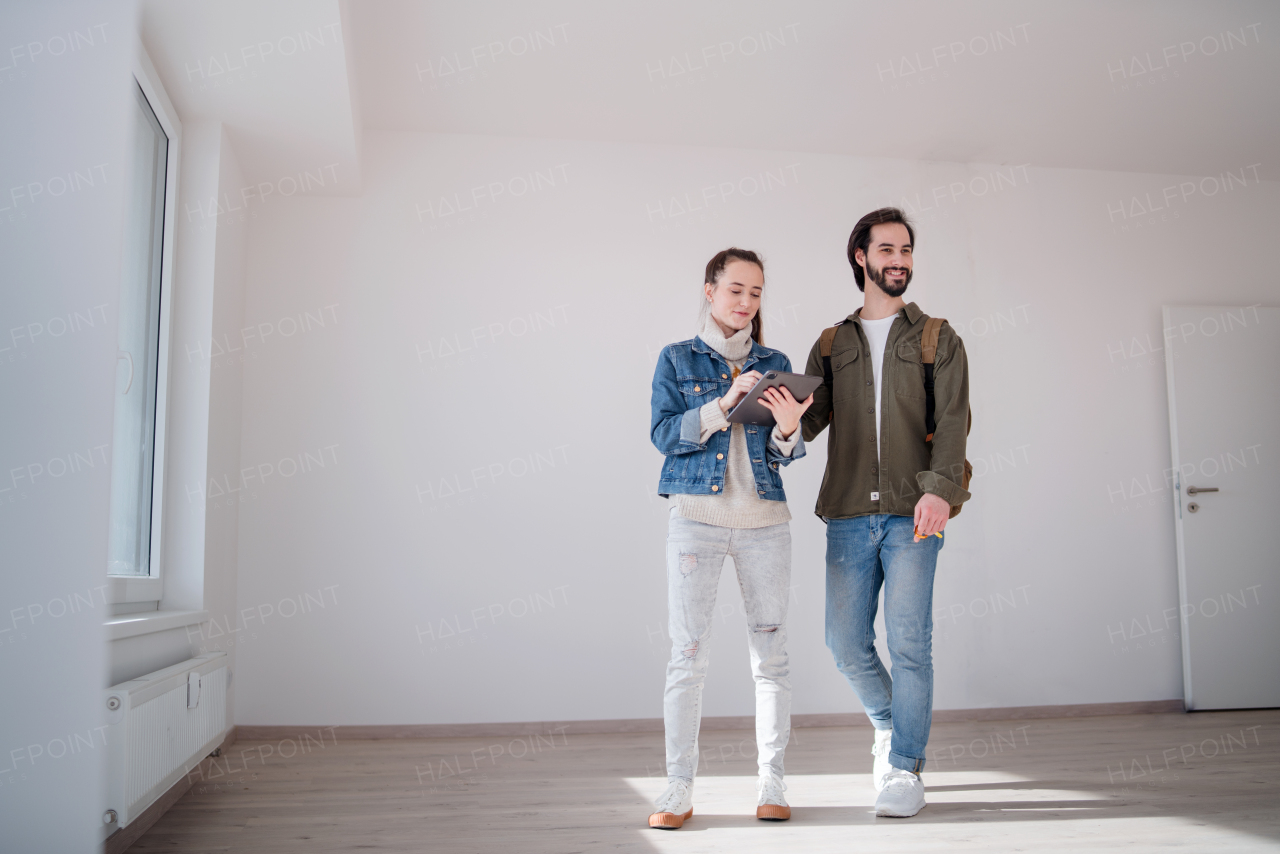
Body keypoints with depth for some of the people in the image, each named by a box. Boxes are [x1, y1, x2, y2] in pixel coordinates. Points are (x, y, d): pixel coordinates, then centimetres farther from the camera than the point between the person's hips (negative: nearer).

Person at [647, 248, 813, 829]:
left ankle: (772, 785, 14)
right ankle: (679, 790, 5)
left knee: (771, 652, 3)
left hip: (764, 519, 2)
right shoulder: (677, 360, 8)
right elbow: (663, 435, -4)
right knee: (687, 652, -4)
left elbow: (784, 455, 8)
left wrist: (787, 427, -14)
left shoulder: (775, 363, 13)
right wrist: (723, 404, -16)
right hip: (696, 517, -2)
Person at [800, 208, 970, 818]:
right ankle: (889, 722, 31)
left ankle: (905, 768, 6)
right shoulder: (832, 345, 16)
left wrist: (941, 489, -21)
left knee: (908, 638, -8)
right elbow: (808, 418, 5)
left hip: (913, 513, -2)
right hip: (849, 514, 2)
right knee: (846, 642, 2)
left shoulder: (938, 339, 10)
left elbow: (952, 420, -3)